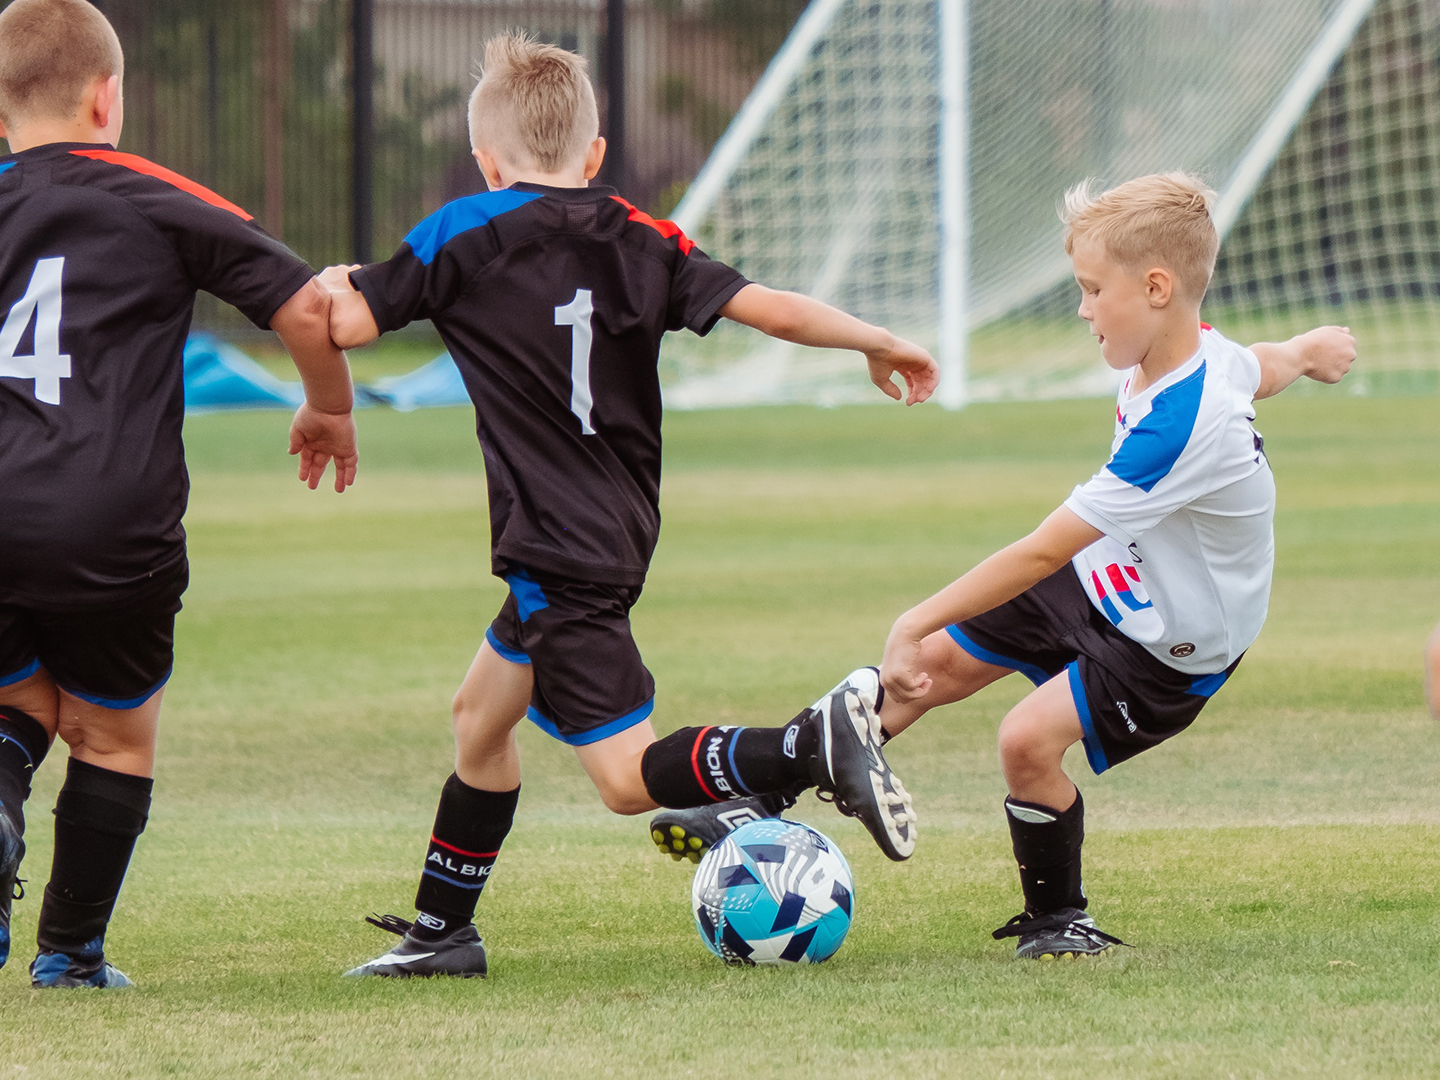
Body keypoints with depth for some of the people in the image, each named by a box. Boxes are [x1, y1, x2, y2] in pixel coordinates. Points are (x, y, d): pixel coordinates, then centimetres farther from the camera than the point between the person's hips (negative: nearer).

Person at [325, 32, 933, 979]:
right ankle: (442, 931, 31)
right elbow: (767, 307, -1)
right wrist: (879, 343, 13)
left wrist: (332, 283, 15)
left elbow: (343, 323, -9)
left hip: (559, 554, -8)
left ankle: (819, 746, -28)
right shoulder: (639, 240, 6)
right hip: (619, 535, 8)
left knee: (629, 777, -9)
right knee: (481, 715, 23)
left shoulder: (464, 236, -7)